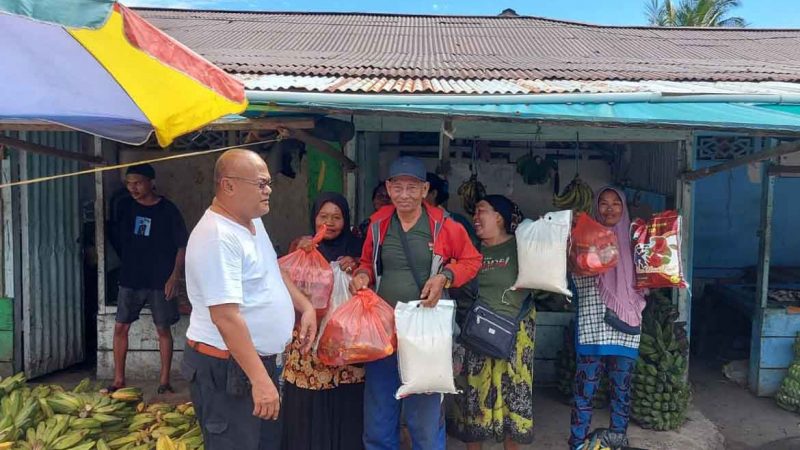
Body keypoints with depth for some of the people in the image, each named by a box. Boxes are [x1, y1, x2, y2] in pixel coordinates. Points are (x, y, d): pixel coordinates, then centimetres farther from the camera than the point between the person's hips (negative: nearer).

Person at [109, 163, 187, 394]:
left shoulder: (168, 210, -8)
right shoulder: (125, 206, 2)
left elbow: (182, 246, -5)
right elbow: (117, 238, 16)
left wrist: (175, 276, -12)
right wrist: (130, 262, 12)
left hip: (160, 280, -3)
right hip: (130, 279, 3)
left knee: (163, 329, 4)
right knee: (120, 327, 4)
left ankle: (164, 380, 14)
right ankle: (118, 379, 18)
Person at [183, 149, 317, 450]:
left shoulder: (252, 221, 6)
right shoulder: (218, 237, -25)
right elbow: (226, 316, -30)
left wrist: (305, 306, 9)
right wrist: (260, 379, -30)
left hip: (260, 358, 10)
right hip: (226, 368, -10)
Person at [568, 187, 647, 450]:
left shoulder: (632, 241, 12)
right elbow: (575, 275, -5)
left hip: (625, 327, 3)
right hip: (592, 326, -2)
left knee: (621, 388, 8)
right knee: (585, 388, -2)